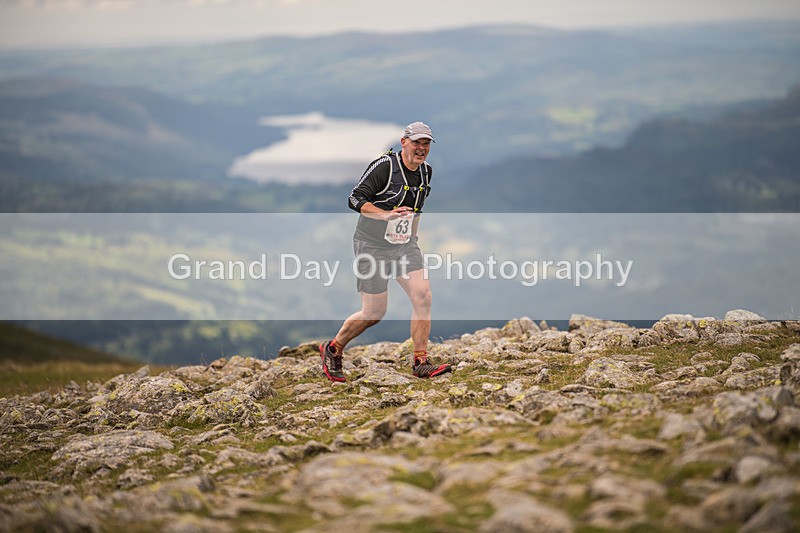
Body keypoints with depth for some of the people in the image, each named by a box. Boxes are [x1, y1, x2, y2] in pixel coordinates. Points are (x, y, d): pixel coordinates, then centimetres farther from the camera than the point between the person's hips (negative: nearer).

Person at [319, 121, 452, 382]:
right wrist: (387, 215, -31)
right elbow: (355, 198, -20)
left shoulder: (426, 171, 5)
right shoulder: (385, 166, -17)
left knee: (423, 296, -12)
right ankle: (333, 349, 21)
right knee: (374, 313, -2)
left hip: (405, 246, 6)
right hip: (372, 247, -6)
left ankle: (421, 363, -5)